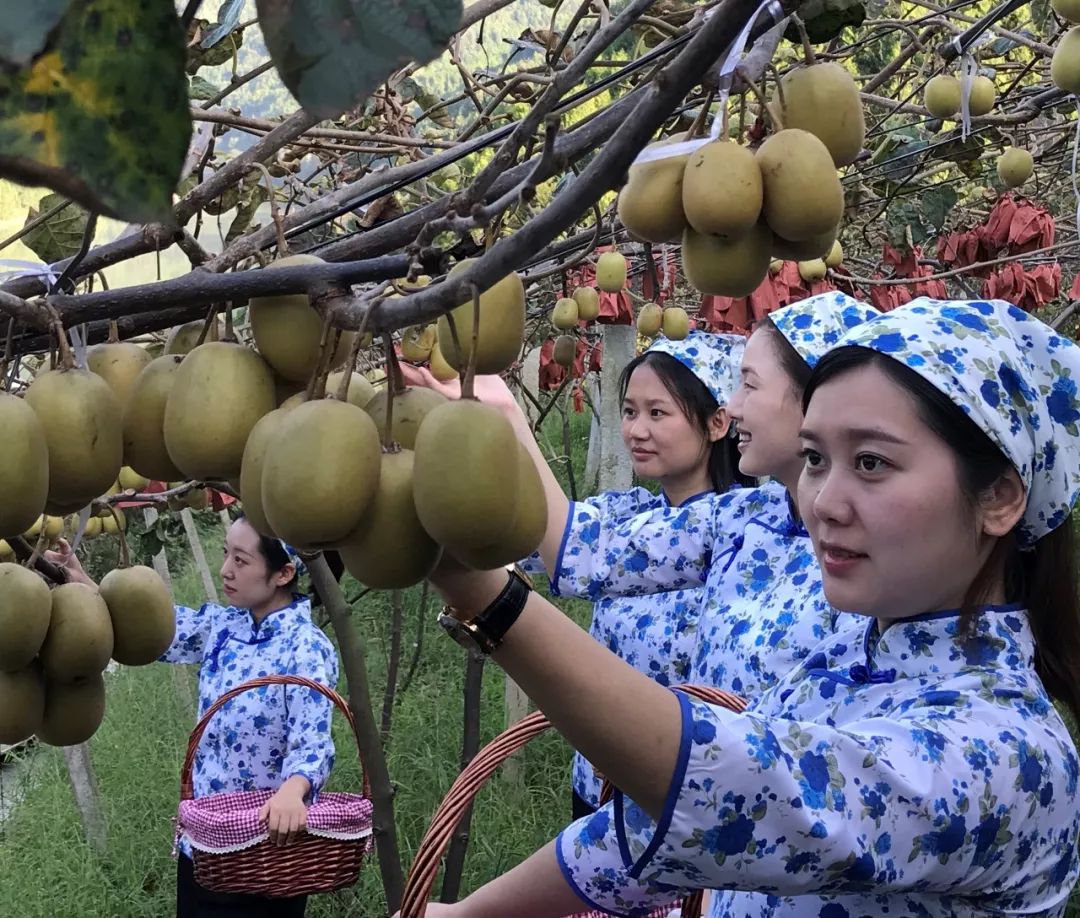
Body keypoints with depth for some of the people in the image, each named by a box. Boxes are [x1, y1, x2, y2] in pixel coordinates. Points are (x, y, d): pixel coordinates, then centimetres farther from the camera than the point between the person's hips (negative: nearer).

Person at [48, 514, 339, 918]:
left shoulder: (305, 649, -20)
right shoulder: (222, 625, 2)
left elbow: (311, 743, -28)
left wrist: (292, 790, -49)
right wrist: (82, 583, -7)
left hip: (267, 847, -7)